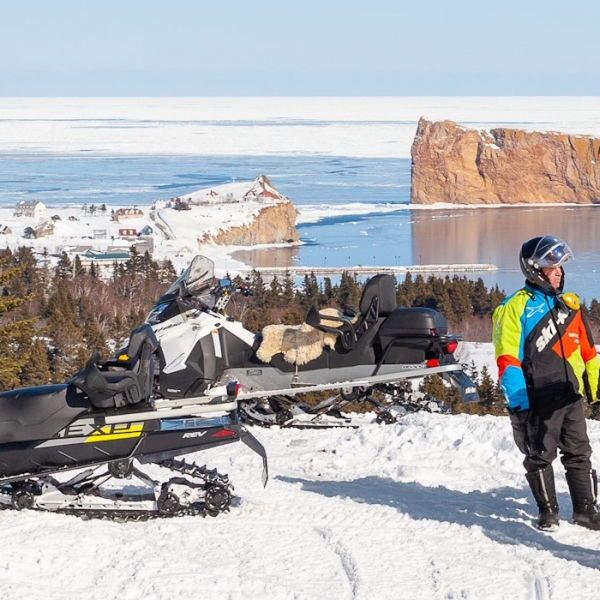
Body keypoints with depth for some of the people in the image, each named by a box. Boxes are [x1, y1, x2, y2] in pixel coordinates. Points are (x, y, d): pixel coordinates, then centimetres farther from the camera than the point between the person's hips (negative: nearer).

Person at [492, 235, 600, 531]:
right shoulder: (516, 307, -7)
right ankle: (548, 512, 14)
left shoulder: (569, 304, 13)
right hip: (538, 399, -6)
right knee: (540, 456, 3)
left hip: (571, 396, 6)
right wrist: (517, 400, -18)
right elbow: (507, 358, -11)